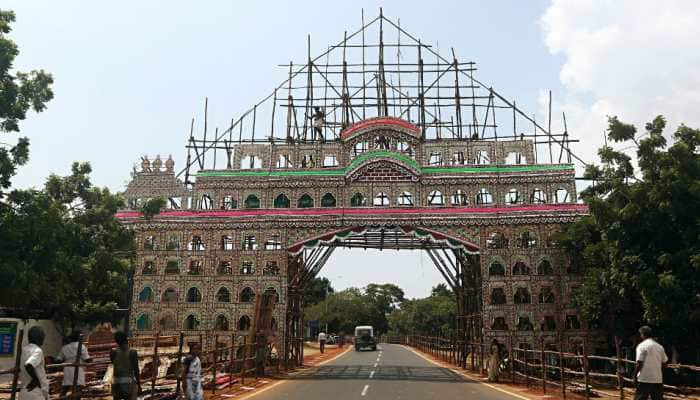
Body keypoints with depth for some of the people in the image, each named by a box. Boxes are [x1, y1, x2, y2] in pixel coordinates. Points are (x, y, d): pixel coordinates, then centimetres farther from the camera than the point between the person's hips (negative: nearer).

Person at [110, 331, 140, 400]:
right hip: (129, 383, -2)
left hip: (117, 383, 2)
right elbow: (136, 370, -9)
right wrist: (139, 385, 1)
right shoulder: (133, 353, -12)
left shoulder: (113, 352, -7)